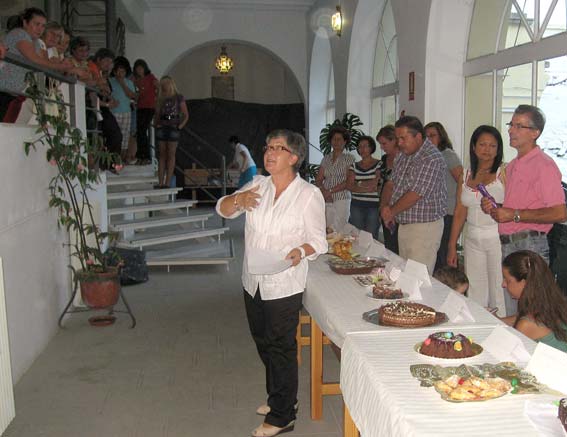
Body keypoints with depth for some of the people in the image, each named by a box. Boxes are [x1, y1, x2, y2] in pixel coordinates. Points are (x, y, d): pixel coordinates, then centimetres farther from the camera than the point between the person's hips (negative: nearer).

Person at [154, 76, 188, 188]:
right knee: (162, 155, 2)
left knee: (171, 155, -4)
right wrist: (156, 123, 3)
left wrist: (180, 126, -8)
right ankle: (160, 182, 1)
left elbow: (186, 115, 3)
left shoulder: (179, 98, 5)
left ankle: (168, 182, -5)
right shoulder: (161, 99, 16)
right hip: (162, 127, 4)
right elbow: (157, 114, 20)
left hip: (173, 127, -4)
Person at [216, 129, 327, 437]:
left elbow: (319, 241, -6)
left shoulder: (309, 195, -10)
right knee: (263, 343, 20)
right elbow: (223, 210, 2)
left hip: (284, 286, -6)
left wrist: (300, 252, -27)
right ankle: (278, 398, 41)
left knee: (280, 348, 3)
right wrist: (238, 199, -19)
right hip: (253, 282, 6)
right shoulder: (257, 185, 3)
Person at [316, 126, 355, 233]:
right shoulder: (326, 158, 14)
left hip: (342, 199, -4)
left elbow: (348, 182, -7)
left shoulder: (349, 158, 2)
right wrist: (324, 191, -10)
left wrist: (330, 191, -11)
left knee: (338, 233, -11)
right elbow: (318, 180, 9)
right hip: (326, 200, 4)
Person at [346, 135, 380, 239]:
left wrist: (357, 184, -4)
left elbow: (376, 183, -11)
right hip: (356, 206, 4)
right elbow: (349, 186, 0)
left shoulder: (379, 164, 1)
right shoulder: (354, 166, 11)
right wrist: (366, 188, -14)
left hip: (374, 206, -3)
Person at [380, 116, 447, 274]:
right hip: (404, 225, 8)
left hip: (425, 227, -8)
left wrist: (392, 211, -8)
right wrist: (385, 205, -4)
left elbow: (415, 195, -21)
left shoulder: (432, 159, -18)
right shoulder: (403, 156, 11)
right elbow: (391, 183, 15)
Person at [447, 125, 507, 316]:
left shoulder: (503, 173, -2)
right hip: (473, 241, 5)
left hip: (497, 238, -5)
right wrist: (452, 246, 11)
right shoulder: (465, 176, 12)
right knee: (474, 295, 9)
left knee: (498, 293, -1)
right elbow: (460, 213, 13)